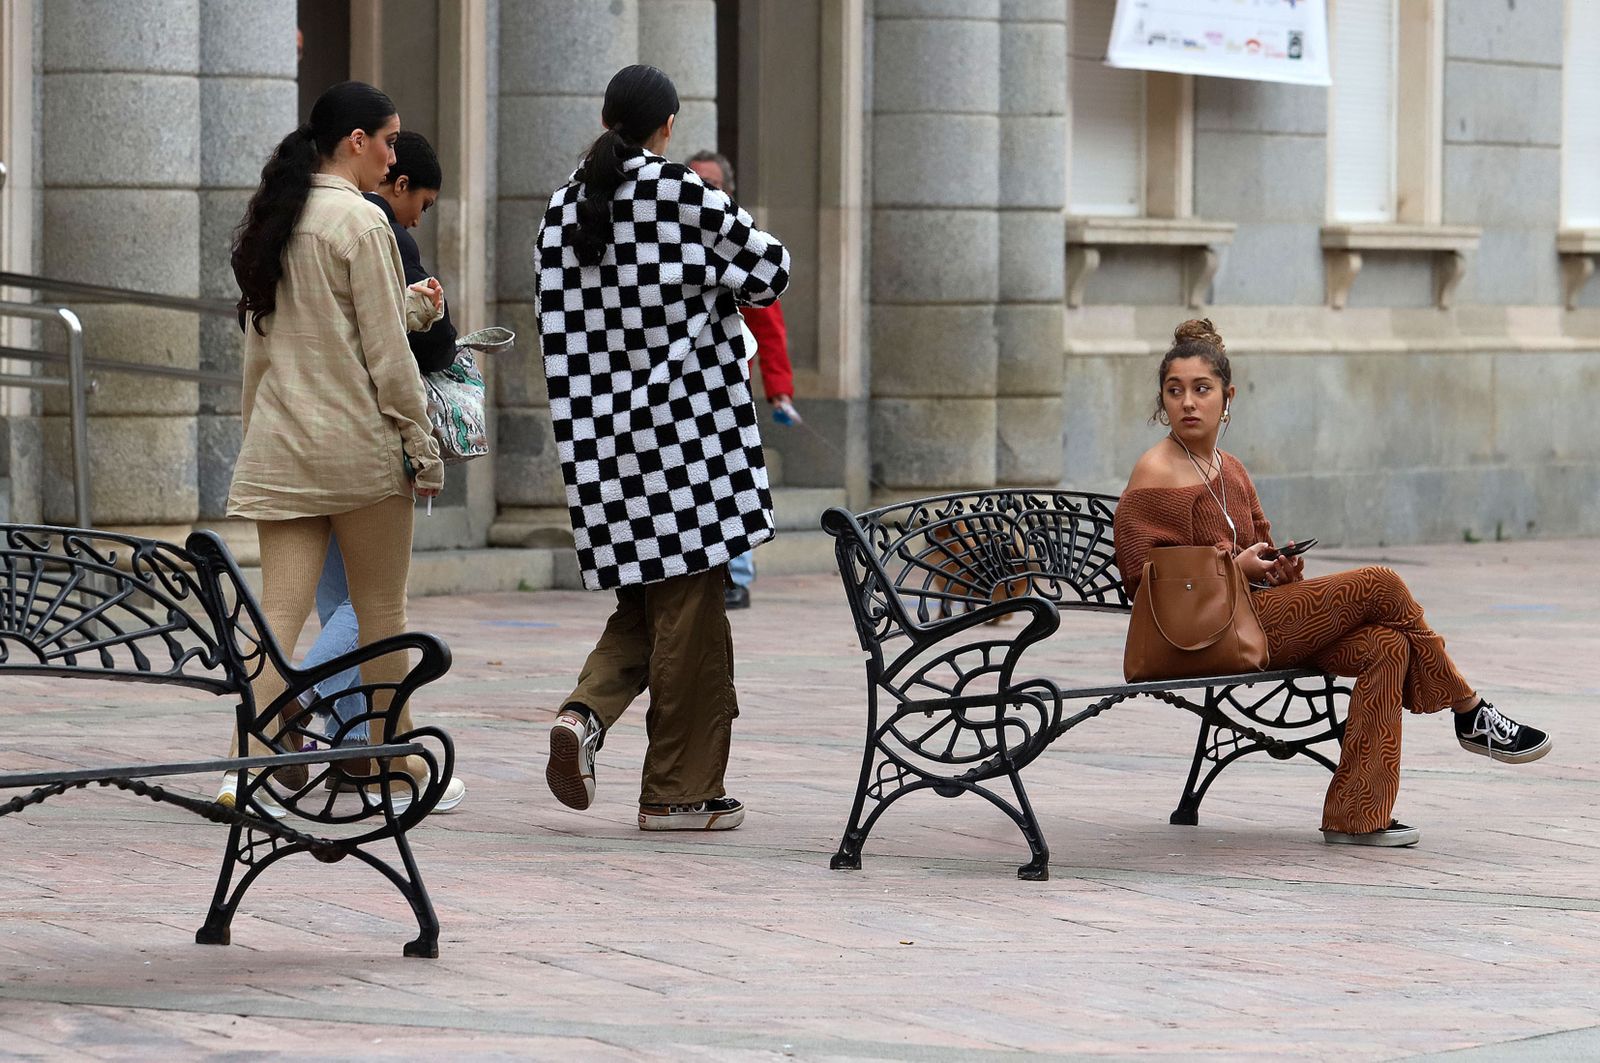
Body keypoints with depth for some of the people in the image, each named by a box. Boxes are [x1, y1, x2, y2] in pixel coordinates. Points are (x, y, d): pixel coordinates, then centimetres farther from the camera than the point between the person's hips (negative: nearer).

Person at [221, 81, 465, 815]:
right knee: (382, 610, 7)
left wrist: (410, 306, 19)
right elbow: (384, 352, -13)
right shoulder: (360, 222, -11)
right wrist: (421, 440, -5)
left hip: (279, 446, 6)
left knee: (280, 610, 1)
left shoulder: (271, 222, 11)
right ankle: (396, 766, 18)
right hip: (358, 441, -6)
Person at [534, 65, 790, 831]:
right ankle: (681, 790, 5)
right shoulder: (681, 193, -8)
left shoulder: (566, 206, 8)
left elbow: (555, 316, 12)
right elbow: (770, 269, -1)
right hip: (682, 415, -6)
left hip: (599, 422, 6)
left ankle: (585, 713, -8)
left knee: (645, 598, 17)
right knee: (689, 601, 2)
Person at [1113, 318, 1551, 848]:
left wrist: (1280, 568, 3)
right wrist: (1235, 567, -17)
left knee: (1387, 643, -15)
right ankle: (1471, 713, 4)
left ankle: (1353, 814, -17)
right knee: (1380, 586, -13)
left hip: (1256, 615, 9)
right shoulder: (1156, 476, -9)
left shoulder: (1229, 471, 18)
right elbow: (1142, 581, -14)